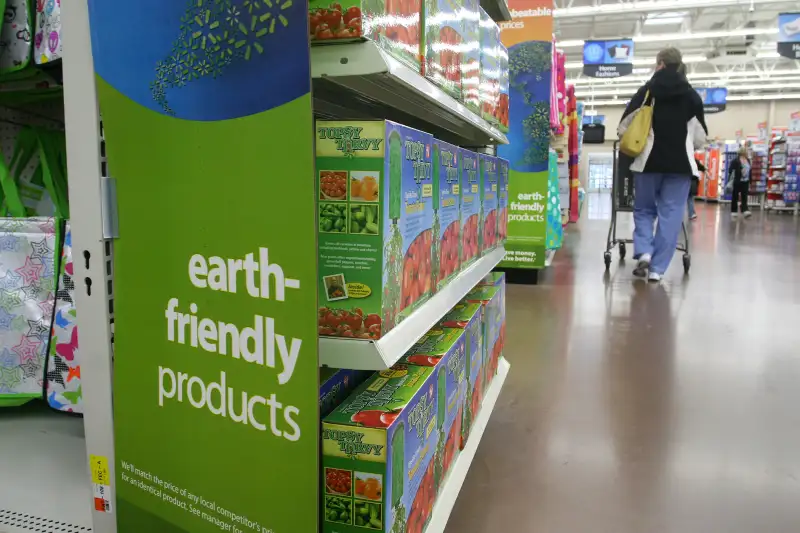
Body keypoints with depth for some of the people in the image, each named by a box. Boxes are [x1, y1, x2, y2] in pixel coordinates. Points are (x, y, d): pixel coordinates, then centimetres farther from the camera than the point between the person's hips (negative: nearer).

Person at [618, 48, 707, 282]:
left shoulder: (647, 90, 2)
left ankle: (644, 252, -9)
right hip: (680, 164, 1)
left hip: (649, 161, -1)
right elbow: (701, 139, 10)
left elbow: (623, 128, -3)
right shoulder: (693, 96, 10)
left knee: (644, 209, 13)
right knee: (670, 215, 2)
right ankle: (657, 268, -2)